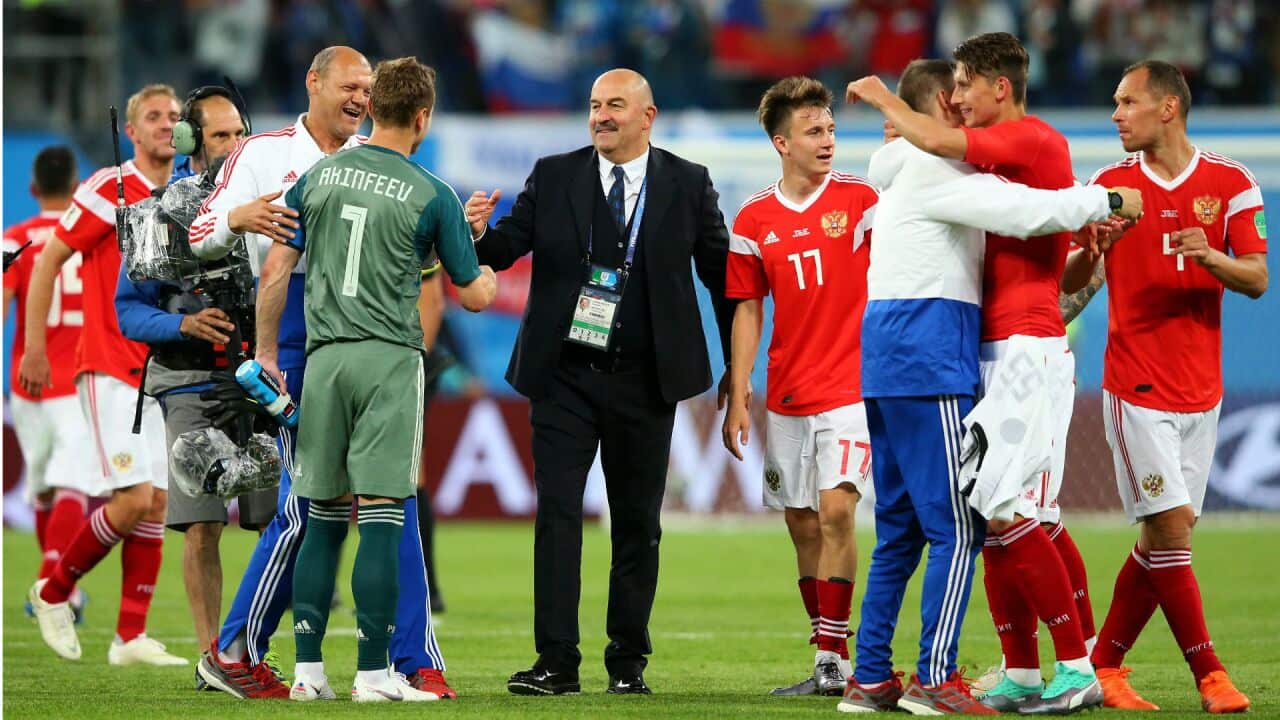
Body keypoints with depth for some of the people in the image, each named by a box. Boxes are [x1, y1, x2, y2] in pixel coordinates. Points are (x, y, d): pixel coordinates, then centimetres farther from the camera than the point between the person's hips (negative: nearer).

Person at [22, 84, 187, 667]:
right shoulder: (110, 189, -8)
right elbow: (47, 262, -5)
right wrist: (35, 348, -9)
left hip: (157, 375, 7)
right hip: (110, 372, -7)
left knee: (157, 503, 1)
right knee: (134, 499, -15)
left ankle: (130, 637, 5)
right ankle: (53, 592, 6)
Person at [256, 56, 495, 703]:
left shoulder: (318, 176, 7)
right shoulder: (431, 195, -2)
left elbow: (274, 272, 7)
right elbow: (474, 295, 5)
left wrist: (266, 352, 16)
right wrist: (491, 272, 27)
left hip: (325, 358, 4)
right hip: (391, 359, -4)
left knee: (324, 517, 11)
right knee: (381, 518, -4)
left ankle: (307, 668, 8)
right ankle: (372, 673, -5)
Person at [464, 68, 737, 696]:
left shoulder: (688, 184, 2)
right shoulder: (553, 176, 4)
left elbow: (723, 277, 8)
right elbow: (506, 249, -2)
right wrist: (480, 235, -25)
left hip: (644, 383, 0)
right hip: (564, 378, 0)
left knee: (637, 522, 7)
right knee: (557, 513, -5)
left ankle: (628, 661, 16)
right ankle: (556, 662, -5)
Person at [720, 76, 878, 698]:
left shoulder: (861, 198, -2)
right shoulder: (754, 220, 4)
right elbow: (747, 311, 8)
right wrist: (737, 399, 4)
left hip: (851, 386, -3)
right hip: (786, 399, 4)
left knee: (835, 510, -16)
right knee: (803, 526, 7)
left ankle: (832, 654, -12)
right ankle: (828, 667, 15)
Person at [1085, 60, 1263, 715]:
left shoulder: (1228, 183, 2)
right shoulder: (1109, 184, 2)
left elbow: (1257, 280, -1)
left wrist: (1210, 257, -21)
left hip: (1199, 386, 2)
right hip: (1136, 386, -2)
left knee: (1165, 538, 4)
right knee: (1169, 526, -12)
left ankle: (1105, 663, 15)